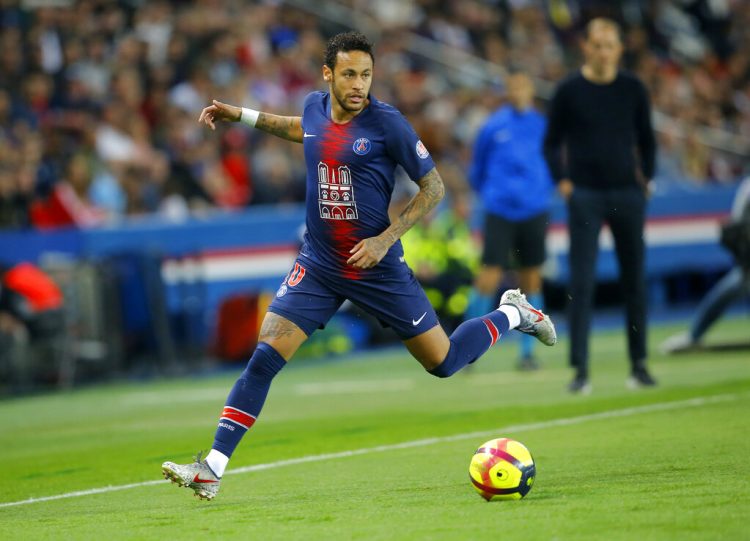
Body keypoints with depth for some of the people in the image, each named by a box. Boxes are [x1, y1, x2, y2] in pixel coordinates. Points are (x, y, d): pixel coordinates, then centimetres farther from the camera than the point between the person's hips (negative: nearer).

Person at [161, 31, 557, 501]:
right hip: (318, 265, 3)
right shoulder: (315, 108, 0)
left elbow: (434, 188, -9)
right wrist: (242, 116, 25)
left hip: (377, 266, -3)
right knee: (264, 358, -13)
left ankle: (512, 314, 35)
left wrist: (385, 239, -16)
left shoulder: (387, 123, -15)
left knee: (444, 363, 5)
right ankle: (212, 469, -12)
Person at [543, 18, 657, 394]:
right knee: (582, 283, -7)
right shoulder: (569, 91, 0)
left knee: (635, 281, 4)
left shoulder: (633, 90, 5)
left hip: (627, 194, 2)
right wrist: (562, 182, -3)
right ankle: (580, 370, -8)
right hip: (585, 196, -2)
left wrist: (646, 177, 7)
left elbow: (646, 138, 16)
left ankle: (639, 365, 13)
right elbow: (552, 143, 7)